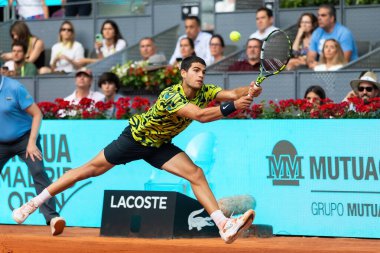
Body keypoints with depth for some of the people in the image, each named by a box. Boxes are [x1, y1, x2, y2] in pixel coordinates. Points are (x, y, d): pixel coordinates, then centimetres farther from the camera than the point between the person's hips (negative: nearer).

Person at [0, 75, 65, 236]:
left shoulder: (14, 88, -17)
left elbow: (37, 114, -13)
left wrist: (32, 142, -20)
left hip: (24, 139, -4)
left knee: (38, 172, -22)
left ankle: (52, 218, -30)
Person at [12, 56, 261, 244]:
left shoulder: (204, 92, -12)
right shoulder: (171, 95, -33)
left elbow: (233, 93, -27)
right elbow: (200, 115, -47)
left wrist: (249, 92, -48)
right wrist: (232, 107, -53)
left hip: (160, 145, 6)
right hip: (135, 137, -6)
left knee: (196, 174, -13)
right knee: (92, 168, -3)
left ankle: (225, 225, -22)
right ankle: (35, 202, 7)